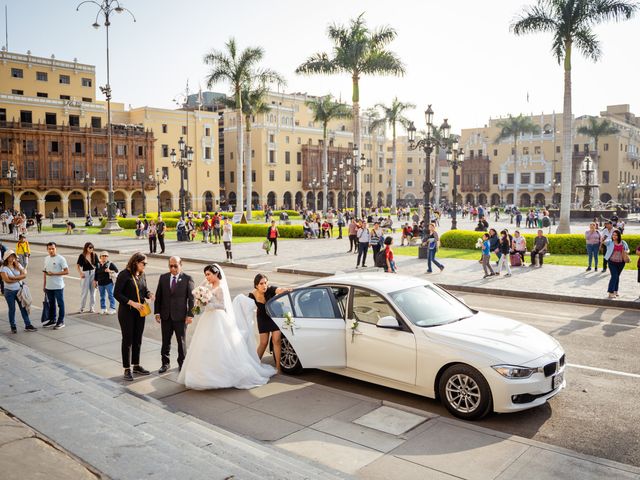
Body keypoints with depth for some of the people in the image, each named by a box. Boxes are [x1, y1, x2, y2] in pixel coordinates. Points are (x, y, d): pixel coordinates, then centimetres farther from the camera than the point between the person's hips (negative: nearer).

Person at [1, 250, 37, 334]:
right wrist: (18, 278, -12)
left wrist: (13, 277, -17)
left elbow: (24, 275, -7)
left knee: (24, 308, 3)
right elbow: (7, 280, -19)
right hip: (9, 291, -3)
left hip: (19, 290, 3)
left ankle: (28, 325, 8)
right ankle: (13, 327, 17)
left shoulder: (18, 265, 3)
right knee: (12, 309, 6)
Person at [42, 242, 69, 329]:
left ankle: (61, 322, 9)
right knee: (51, 304, 16)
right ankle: (52, 320, 27)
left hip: (58, 286, -6)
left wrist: (54, 273, -19)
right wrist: (44, 285, 15)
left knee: (60, 304, 2)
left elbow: (66, 271, -14)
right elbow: (44, 272, 16)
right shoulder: (46, 258, 10)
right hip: (49, 286, 6)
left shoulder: (61, 259, -11)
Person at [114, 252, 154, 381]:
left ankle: (136, 365, 27)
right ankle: (127, 369, 13)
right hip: (126, 312, -6)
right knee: (127, 340, 3)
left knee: (138, 340, 14)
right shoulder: (124, 275, -14)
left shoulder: (142, 275, 5)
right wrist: (132, 303, -22)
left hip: (140, 312, 6)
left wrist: (149, 294, -7)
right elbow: (116, 293, -15)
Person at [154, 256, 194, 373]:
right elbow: (158, 296, 7)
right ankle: (165, 363, 25)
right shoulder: (163, 277, 4)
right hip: (165, 316, 3)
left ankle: (181, 363, 24)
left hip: (180, 316, -3)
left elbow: (191, 298, -6)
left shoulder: (187, 279, -6)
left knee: (181, 341, 9)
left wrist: (190, 314, -10)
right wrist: (157, 312, 2)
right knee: (165, 341, 11)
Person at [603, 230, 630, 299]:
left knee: (617, 276, 14)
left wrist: (627, 252, -6)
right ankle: (610, 292, -8)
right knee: (614, 276, -12)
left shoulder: (623, 243, 3)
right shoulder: (610, 242, -8)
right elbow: (605, 242, -29)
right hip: (612, 262, -4)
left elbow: (627, 249, 17)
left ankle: (615, 291, 27)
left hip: (621, 263, 4)